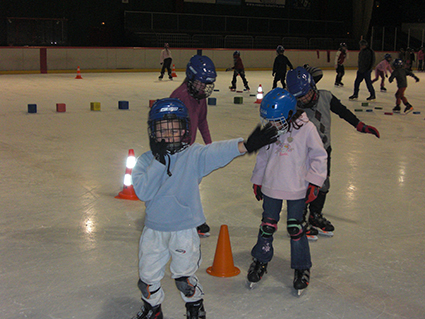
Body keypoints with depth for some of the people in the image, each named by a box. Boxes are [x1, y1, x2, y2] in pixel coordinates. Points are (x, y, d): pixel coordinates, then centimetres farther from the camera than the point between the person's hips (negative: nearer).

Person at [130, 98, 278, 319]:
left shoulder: (193, 156, -8)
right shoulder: (146, 160, -2)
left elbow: (218, 152, -26)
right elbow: (143, 191, -16)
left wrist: (245, 145, -43)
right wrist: (158, 162, -21)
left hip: (184, 229, -2)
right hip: (154, 228, 3)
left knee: (184, 277, 7)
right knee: (147, 276, 13)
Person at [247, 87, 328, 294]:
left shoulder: (306, 129, -12)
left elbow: (319, 157, -5)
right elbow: (262, 156, 13)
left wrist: (314, 182, -7)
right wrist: (257, 181, 16)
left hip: (297, 190, -3)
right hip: (271, 186, 3)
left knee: (296, 229, 1)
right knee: (267, 225, 10)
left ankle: (302, 268, 18)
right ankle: (261, 260, 30)